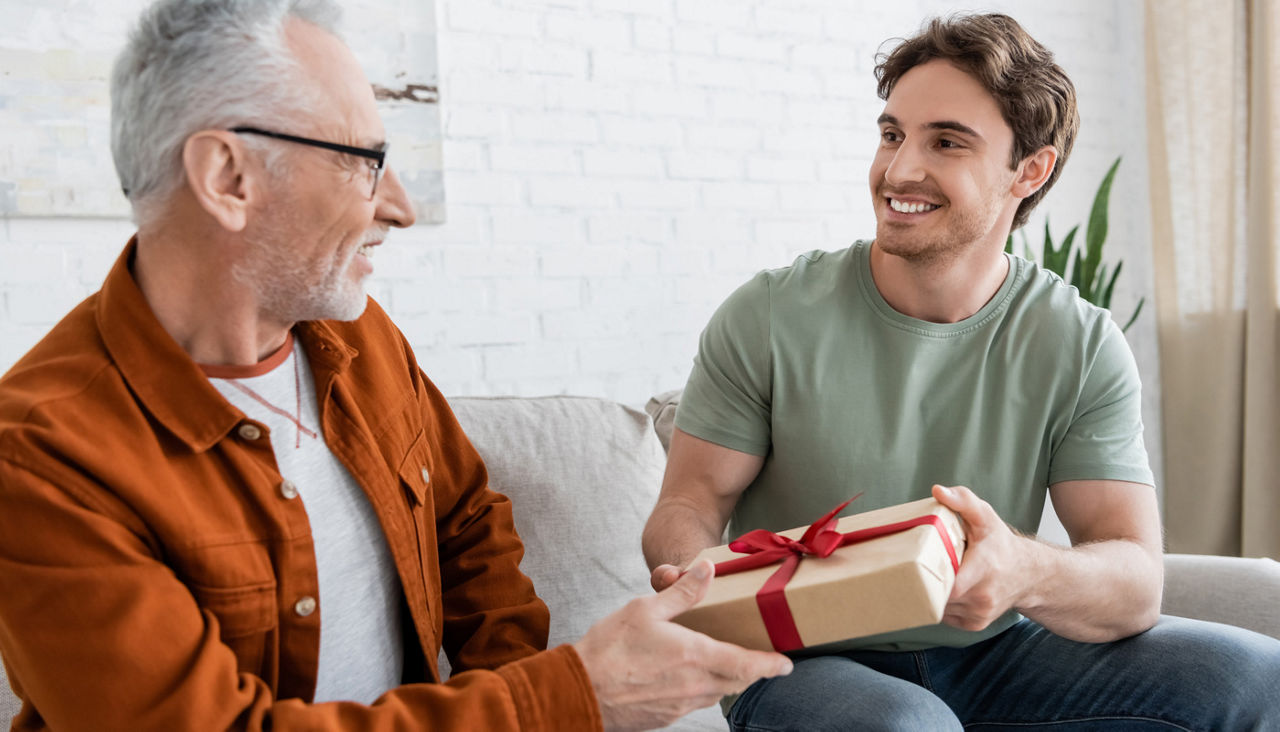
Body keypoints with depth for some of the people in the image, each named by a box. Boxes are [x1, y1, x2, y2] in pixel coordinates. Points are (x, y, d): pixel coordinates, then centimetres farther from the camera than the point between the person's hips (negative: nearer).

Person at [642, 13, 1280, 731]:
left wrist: (1026, 573, -35)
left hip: (986, 653, 4)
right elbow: (692, 498, -5)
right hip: (806, 663, -4)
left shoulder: (1083, 348, -3)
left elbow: (1137, 580, -10)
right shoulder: (770, 316, -7)